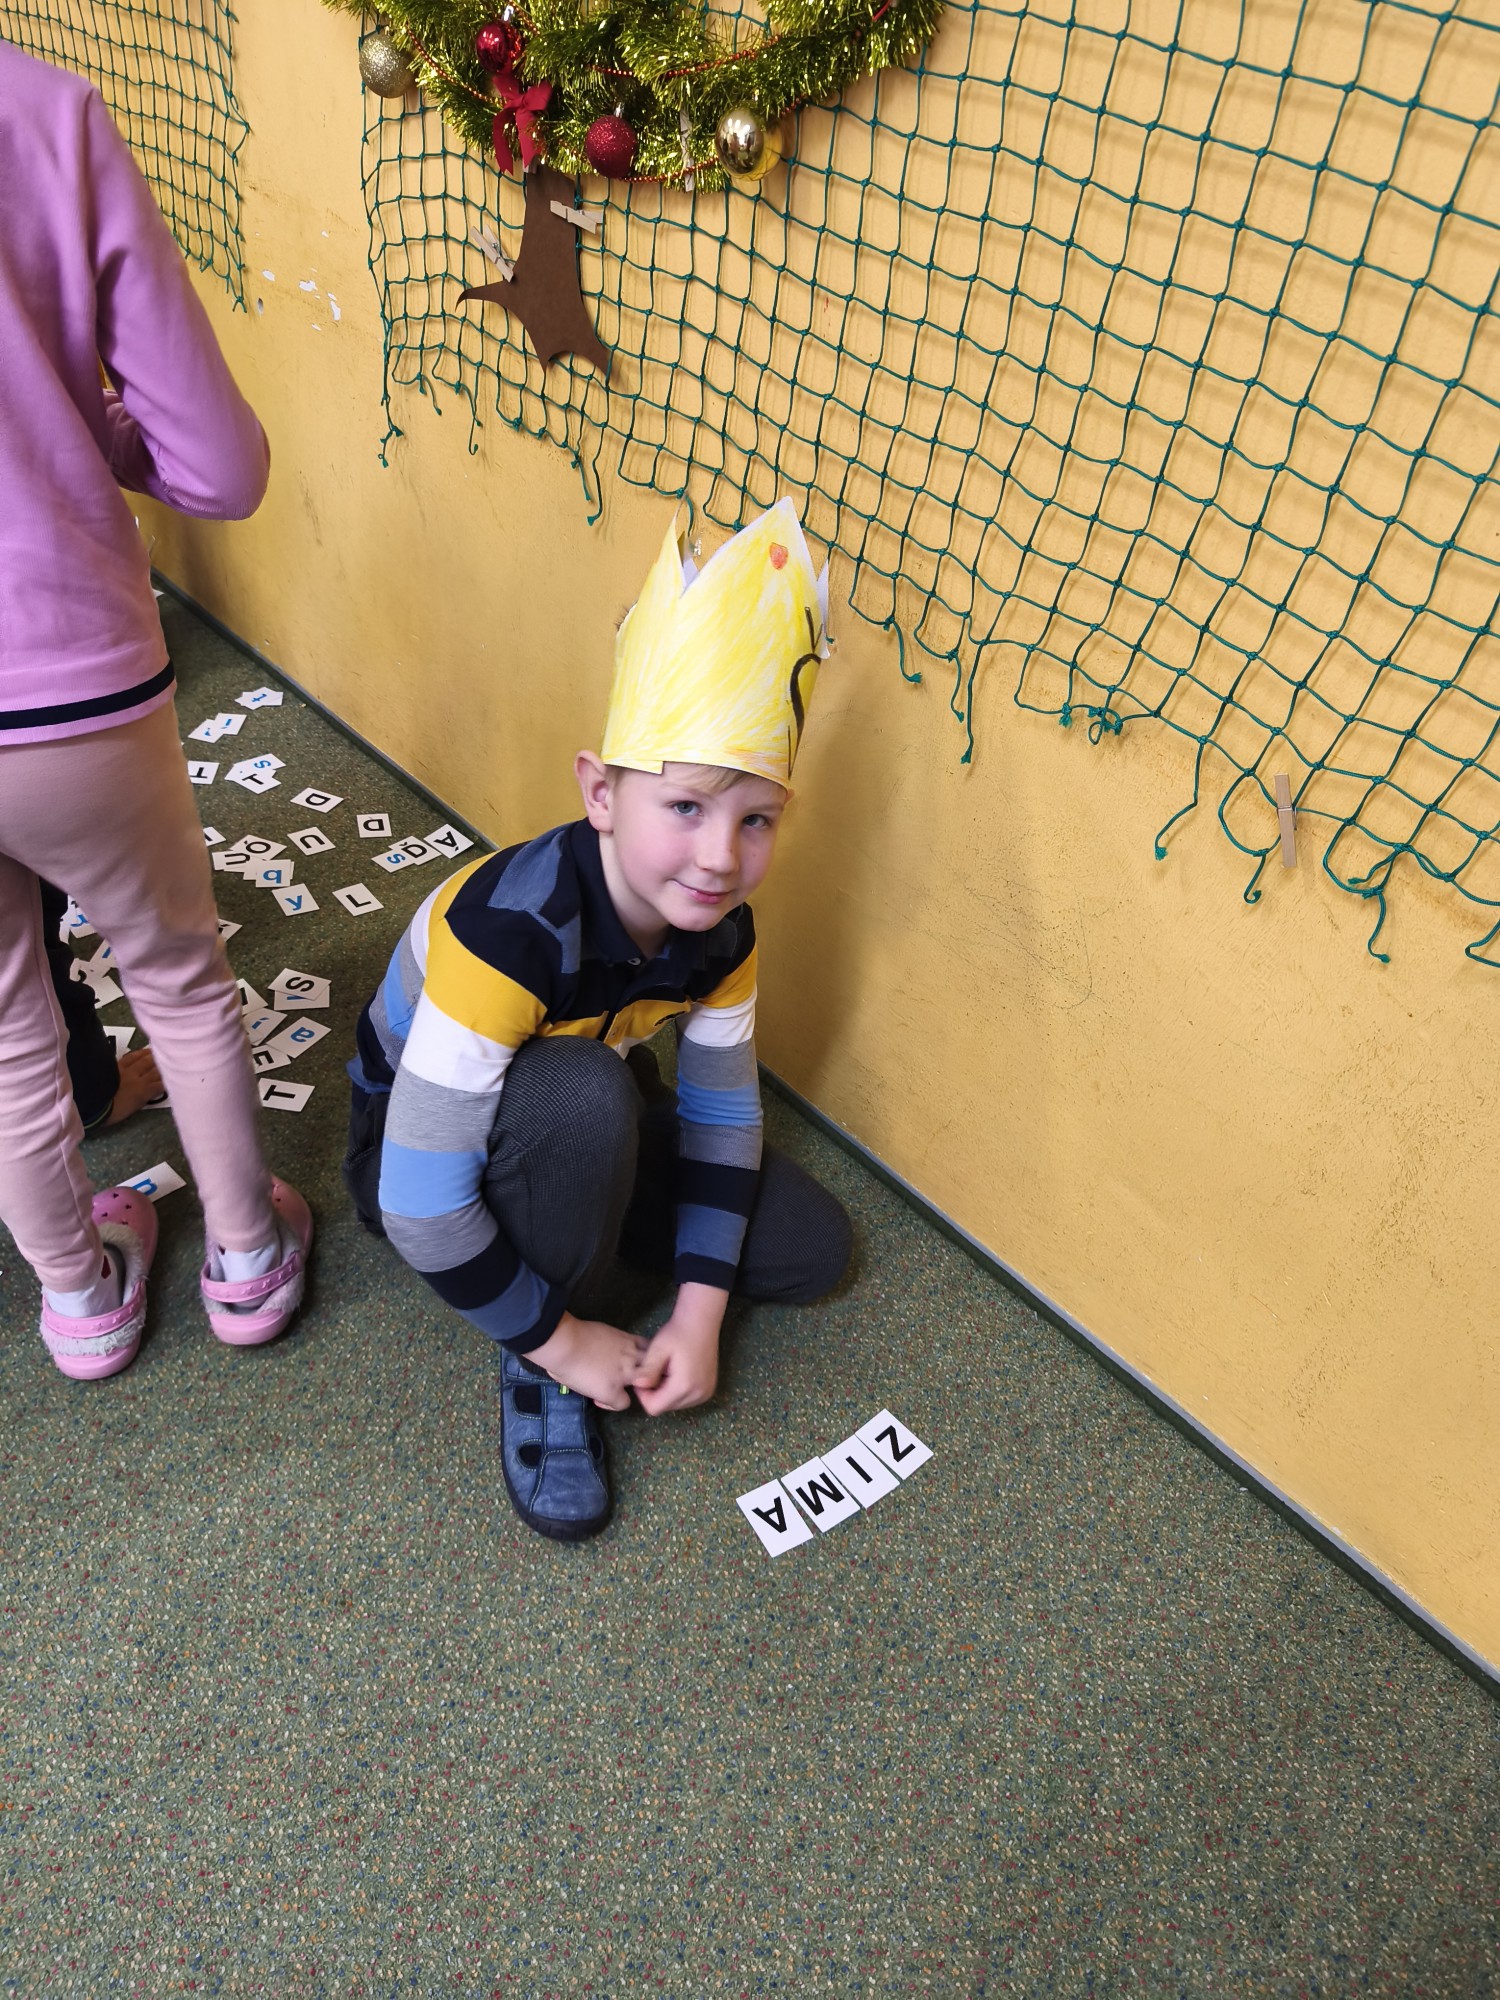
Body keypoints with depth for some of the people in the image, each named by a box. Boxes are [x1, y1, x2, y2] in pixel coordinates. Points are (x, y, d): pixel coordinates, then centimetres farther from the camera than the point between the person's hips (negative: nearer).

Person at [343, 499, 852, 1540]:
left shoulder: (719, 929, -17)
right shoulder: (508, 930, -38)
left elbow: (723, 1111, -6)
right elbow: (422, 1204, -35)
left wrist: (698, 1315, -13)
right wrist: (559, 1338, -23)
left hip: (588, 1129, 6)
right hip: (419, 1148, -5)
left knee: (813, 1250, -4)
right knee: (586, 1094, -40)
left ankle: (569, 1217, 10)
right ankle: (540, 1373, -13)